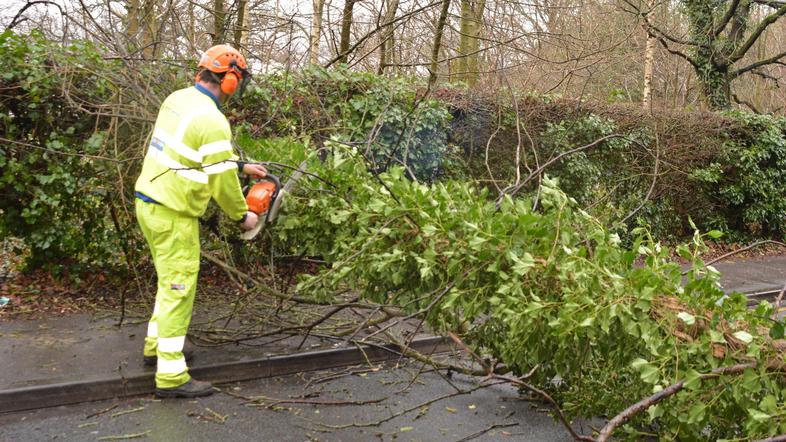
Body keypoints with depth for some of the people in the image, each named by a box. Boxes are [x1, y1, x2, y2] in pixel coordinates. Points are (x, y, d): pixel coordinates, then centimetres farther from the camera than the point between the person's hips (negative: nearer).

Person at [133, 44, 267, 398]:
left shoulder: (178, 99, 6)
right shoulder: (212, 122, -22)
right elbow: (222, 182, -15)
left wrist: (241, 166, 22)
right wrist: (242, 216, 1)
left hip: (149, 203, 10)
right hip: (173, 215, -9)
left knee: (171, 280, 23)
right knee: (179, 289, -2)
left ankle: (156, 346, 37)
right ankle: (171, 376, 4)